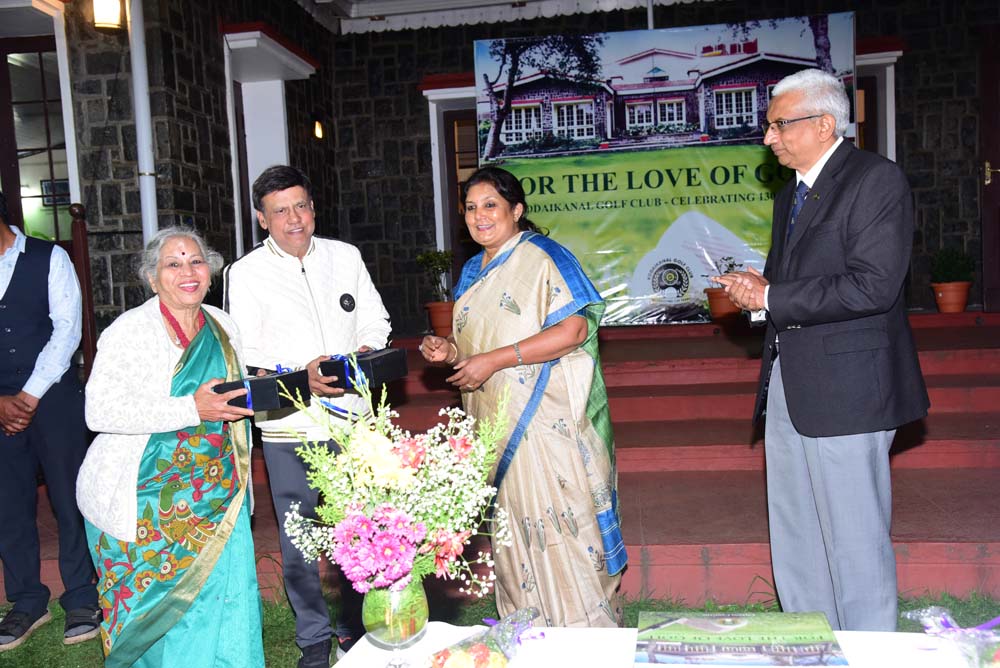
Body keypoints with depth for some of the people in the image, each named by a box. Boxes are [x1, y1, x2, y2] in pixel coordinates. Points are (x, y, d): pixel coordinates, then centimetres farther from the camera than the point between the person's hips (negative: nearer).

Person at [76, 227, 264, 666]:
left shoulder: (223, 327, 9)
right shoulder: (130, 330, -9)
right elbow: (100, 411, -19)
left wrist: (257, 394, 3)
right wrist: (192, 409, -26)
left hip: (217, 500, 5)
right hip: (144, 505, -4)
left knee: (226, 607, 2)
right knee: (156, 608, 4)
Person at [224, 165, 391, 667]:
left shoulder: (346, 257, 8)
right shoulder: (245, 273, -1)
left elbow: (375, 322, 11)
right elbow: (246, 353, -5)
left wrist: (361, 354, -10)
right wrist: (302, 374, -19)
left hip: (352, 418, 2)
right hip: (289, 425, -2)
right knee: (298, 542, 7)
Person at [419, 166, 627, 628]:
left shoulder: (542, 257, -7)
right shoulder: (473, 272, 17)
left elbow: (574, 329, -19)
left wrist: (494, 360, -19)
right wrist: (451, 351, 2)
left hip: (547, 424, -7)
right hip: (497, 430, 7)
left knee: (560, 525, -3)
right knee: (515, 532, 12)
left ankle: (586, 631, 13)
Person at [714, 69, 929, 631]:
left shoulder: (877, 179, -10)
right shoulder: (792, 194, 17)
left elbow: (872, 286, -21)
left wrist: (771, 297, -16)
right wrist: (757, 287, 2)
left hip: (846, 388, -9)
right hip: (789, 383, 9)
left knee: (854, 538, 0)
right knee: (794, 535, 17)